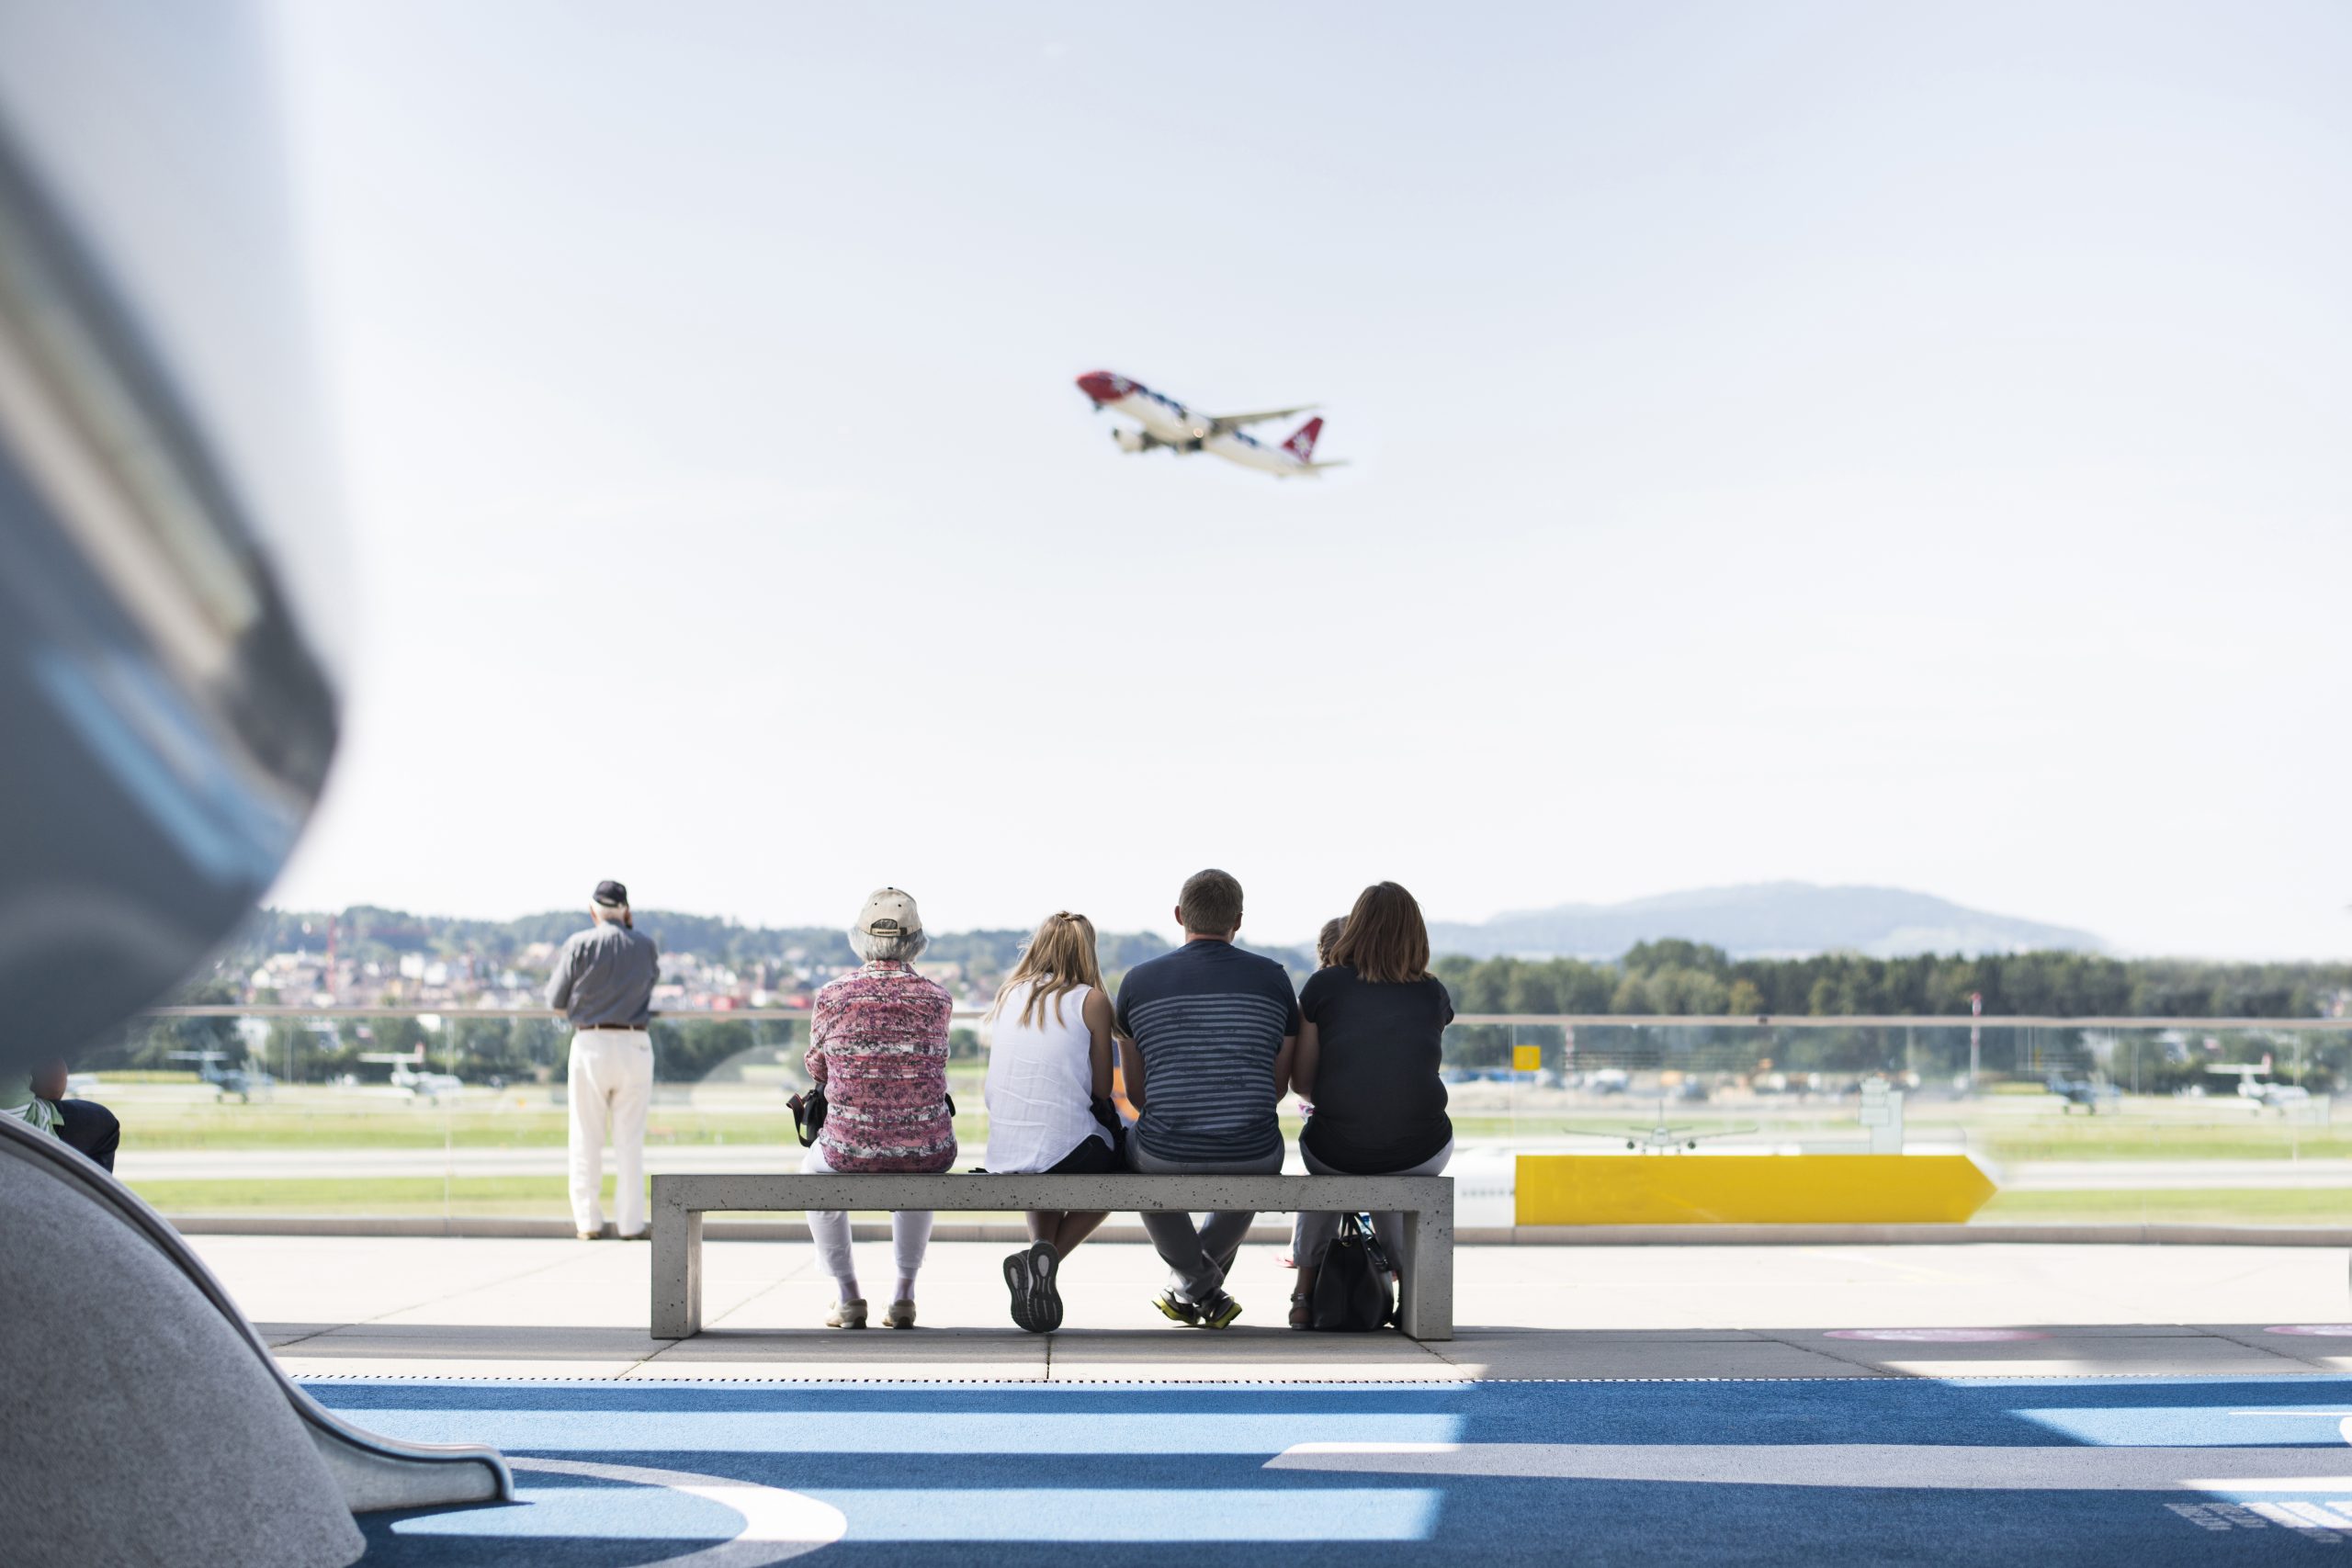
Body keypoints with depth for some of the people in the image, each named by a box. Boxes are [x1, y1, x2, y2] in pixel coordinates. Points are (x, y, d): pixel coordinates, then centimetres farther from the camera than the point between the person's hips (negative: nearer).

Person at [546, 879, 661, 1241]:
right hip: (635, 1046, 1)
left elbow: (556, 1001, -1)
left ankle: (588, 1221, 8)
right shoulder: (644, 945, 3)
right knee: (630, 1140, 7)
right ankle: (632, 1221, 7)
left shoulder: (579, 944, -4)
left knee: (587, 1139, 7)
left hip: (590, 1045, -1)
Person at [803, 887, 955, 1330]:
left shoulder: (832, 996, -5)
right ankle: (904, 1294, 34)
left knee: (813, 1171, 35)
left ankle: (848, 1296, 31)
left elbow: (817, 1068, 11)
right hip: (928, 1151, 2)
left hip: (851, 1150, -2)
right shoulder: (937, 1000, -1)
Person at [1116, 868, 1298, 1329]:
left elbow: (1136, 1094, 12)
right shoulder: (1272, 977, 3)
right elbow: (1278, 1086, 13)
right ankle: (1185, 1288, 41)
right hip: (1252, 1160, 1)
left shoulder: (1139, 981, 2)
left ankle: (1200, 1282, 28)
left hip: (1167, 1158, -1)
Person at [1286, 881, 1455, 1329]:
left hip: (1337, 1153, -1)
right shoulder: (1434, 994, 6)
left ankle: (1305, 1293, 33)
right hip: (1420, 1154, 1)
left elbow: (1302, 1082, 4)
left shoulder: (1323, 986, 0)